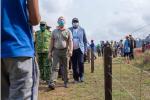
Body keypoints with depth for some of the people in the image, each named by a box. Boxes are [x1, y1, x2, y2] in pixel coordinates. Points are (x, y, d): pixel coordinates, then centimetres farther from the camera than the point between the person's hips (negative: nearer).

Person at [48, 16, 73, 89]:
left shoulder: (68, 31, 6)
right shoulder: (54, 31, 11)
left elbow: (70, 41, -4)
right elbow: (52, 42, 12)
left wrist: (70, 50, -18)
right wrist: (50, 52, 5)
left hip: (65, 51, 0)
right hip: (56, 51, 1)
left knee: (65, 68, 7)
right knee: (55, 67, -8)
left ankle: (66, 82, 20)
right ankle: (52, 83, -16)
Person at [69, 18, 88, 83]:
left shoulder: (82, 30, 7)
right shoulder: (69, 30, 6)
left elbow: (85, 41, 8)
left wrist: (85, 50, 2)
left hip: (80, 49, -1)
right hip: (72, 50, 1)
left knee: (80, 62, -14)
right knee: (74, 65, 3)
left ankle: (81, 76, 4)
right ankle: (76, 78, 13)